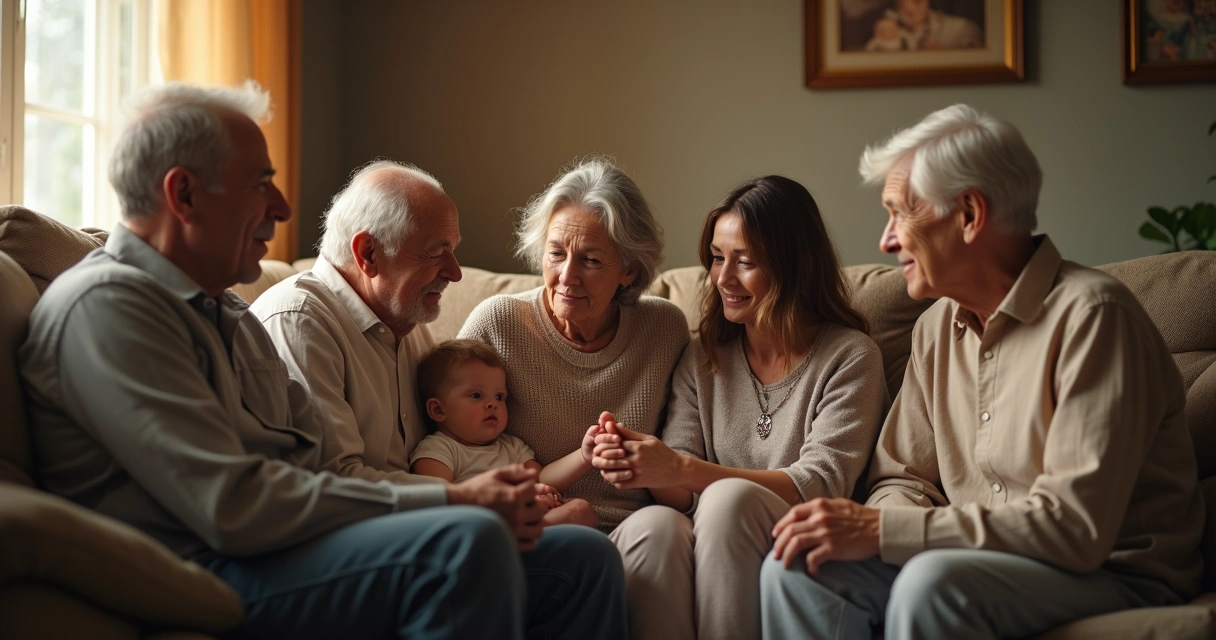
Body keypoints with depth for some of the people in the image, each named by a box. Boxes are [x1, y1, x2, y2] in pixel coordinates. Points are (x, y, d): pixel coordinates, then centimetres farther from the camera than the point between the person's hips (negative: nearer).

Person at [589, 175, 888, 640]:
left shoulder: (850, 357, -1)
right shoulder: (702, 358, 14)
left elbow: (823, 484, -12)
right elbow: (680, 492, 6)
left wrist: (684, 470, -21)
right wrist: (636, 461, -19)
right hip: (714, 547, 3)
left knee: (730, 497, -32)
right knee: (652, 524, -30)